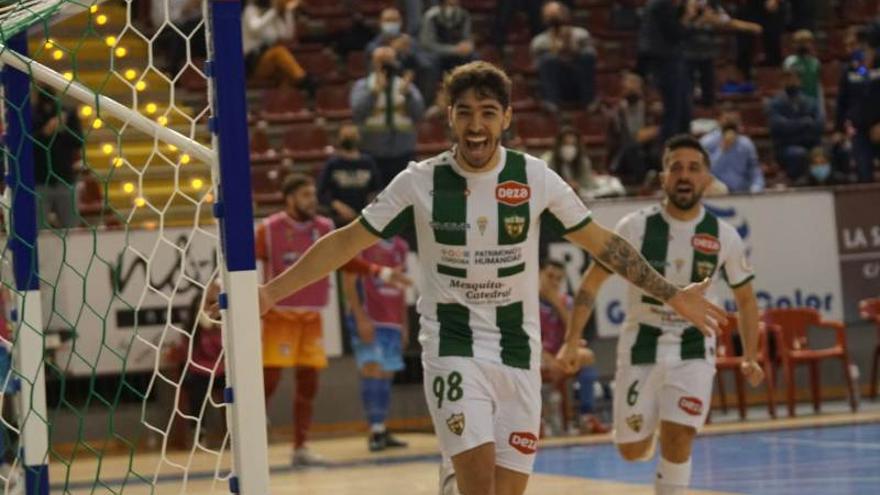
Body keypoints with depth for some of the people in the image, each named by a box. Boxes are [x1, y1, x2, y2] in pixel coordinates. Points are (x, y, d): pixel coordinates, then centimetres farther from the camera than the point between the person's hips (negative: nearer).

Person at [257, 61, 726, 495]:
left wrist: (671, 295, 6)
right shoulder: (420, 181, -6)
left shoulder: (535, 178, -4)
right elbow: (347, 242, 1)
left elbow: (601, 242, 7)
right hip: (452, 347, -2)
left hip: (517, 350, 2)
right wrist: (271, 292, -4)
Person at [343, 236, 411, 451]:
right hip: (369, 321, -6)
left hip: (393, 323, 6)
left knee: (386, 375, 9)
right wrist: (360, 317, -19)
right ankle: (376, 430, -11)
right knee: (371, 370, -11)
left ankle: (381, 430, 15)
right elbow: (349, 282, -10)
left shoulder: (400, 246, 13)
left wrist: (404, 325, 17)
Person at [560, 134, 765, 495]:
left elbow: (745, 298, 9)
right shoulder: (636, 227, -11)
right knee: (632, 450, 7)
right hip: (642, 346, 0)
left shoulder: (724, 237, -5)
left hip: (693, 350, 0)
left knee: (677, 441, -18)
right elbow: (593, 281, -3)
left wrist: (750, 357, 4)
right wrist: (572, 341, -8)